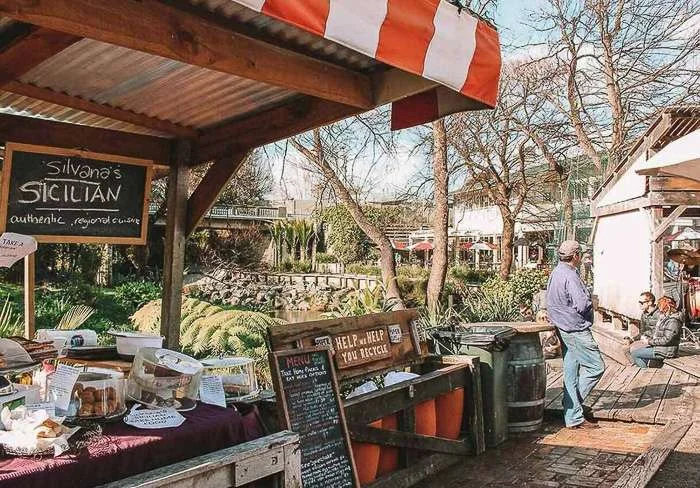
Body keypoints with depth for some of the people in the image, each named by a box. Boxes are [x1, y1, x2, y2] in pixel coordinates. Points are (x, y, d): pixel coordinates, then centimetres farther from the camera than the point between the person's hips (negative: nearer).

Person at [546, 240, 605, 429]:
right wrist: (590, 303, -2)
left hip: (564, 329, 10)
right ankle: (574, 402, 5)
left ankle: (574, 417, 14)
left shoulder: (556, 273, 13)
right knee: (596, 367, 0)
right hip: (576, 329, -10)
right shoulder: (570, 276, -18)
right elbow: (582, 305, -23)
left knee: (571, 373, 10)